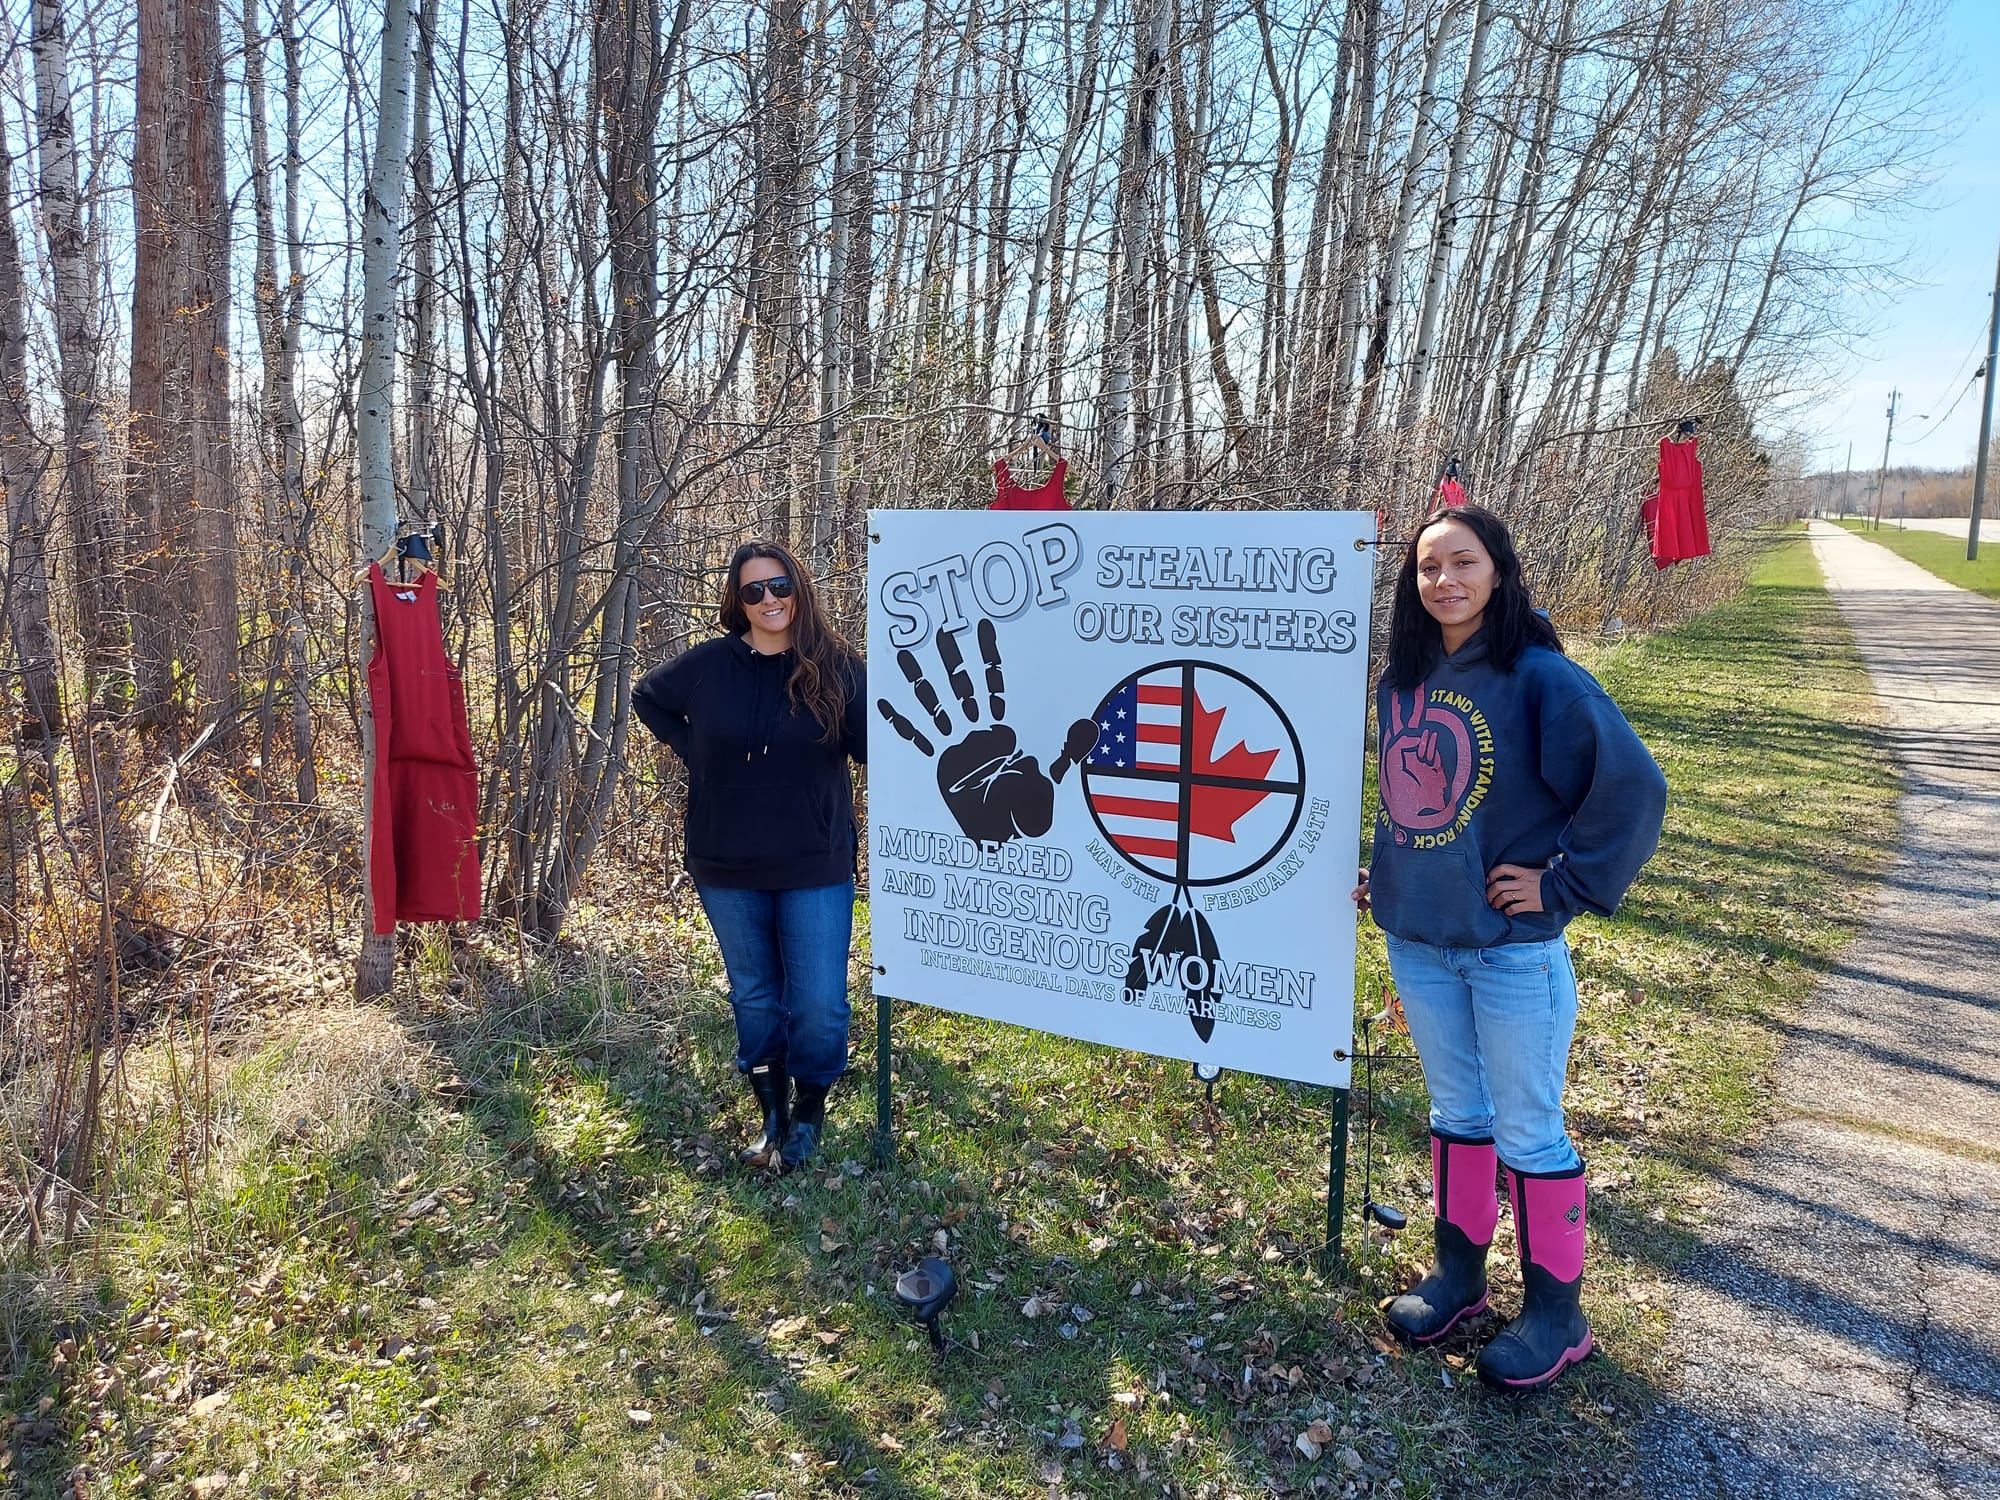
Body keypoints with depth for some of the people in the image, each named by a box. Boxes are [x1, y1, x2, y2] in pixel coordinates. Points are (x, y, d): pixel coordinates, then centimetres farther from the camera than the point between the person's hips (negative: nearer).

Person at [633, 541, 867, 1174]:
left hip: (815, 868, -2)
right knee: (754, 999, 15)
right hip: (728, 868, 2)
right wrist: (693, 750, 5)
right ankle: (771, 1115, 33)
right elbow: (647, 697, 15)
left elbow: (874, 748, -11)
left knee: (818, 1005, -1)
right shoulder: (710, 664, -2)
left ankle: (809, 1111, 25)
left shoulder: (837, 666, -6)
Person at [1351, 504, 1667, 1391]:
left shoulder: (1539, 677, -14)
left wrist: (1564, 885, -15)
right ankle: (1458, 1272, 35)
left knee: (1529, 1132, 6)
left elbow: (1633, 788, -17)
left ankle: (1555, 1309, 23)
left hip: (1514, 947, -5)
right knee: (1456, 1113, 19)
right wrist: (1385, 876, 12)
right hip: (1417, 941, 6)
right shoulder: (1401, 679, 4)